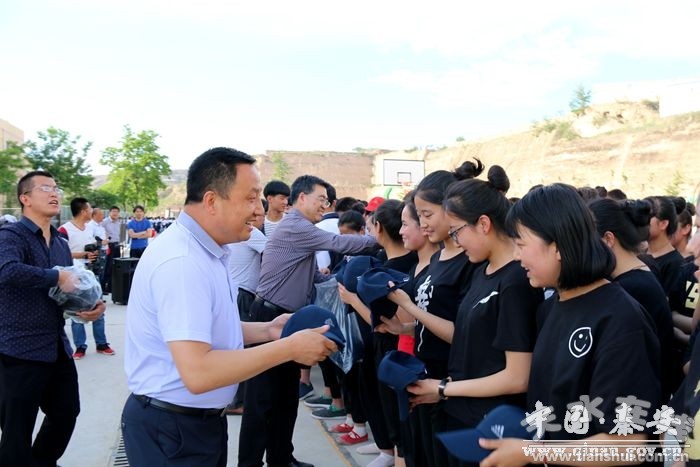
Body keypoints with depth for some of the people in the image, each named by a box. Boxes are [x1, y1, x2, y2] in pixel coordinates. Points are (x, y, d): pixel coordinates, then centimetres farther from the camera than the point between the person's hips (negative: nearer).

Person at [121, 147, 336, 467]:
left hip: (201, 419, 10)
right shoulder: (182, 261, -26)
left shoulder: (207, 251, 8)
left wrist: (266, 331, 0)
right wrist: (289, 348, -26)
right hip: (172, 430, -10)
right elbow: (198, 373, -33)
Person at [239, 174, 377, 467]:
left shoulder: (301, 231, 15)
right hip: (271, 319, -10)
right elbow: (337, 243, -20)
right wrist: (376, 240, -11)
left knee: (287, 396, 16)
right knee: (262, 398, -3)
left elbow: (312, 275, 15)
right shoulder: (294, 227, -16)